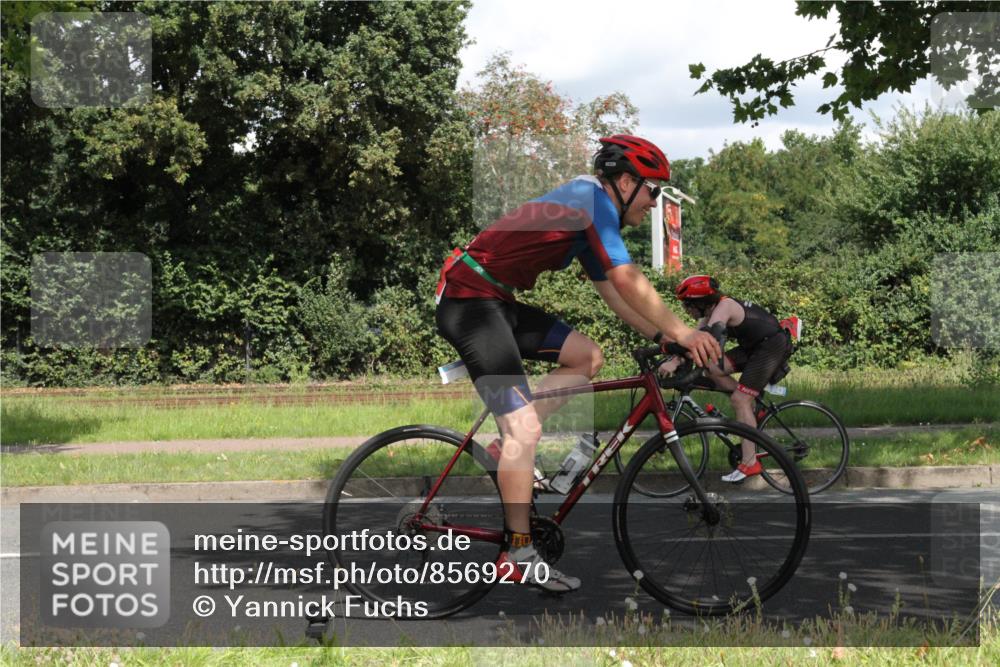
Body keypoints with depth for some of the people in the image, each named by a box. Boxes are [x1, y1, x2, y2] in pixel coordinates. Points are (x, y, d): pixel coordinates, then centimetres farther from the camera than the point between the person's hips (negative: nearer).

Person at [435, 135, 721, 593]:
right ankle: (519, 556, -10)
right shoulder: (592, 198, -11)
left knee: (587, 357, 9)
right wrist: (682, 332, -14)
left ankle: (510, 444, 6)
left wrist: (663, 337, 14)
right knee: (526, 428, -13)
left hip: (496, 301, 10)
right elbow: (627, 282, -18)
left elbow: (613, 294, 22)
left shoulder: (588, 211, 20)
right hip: (469, 299, -10)